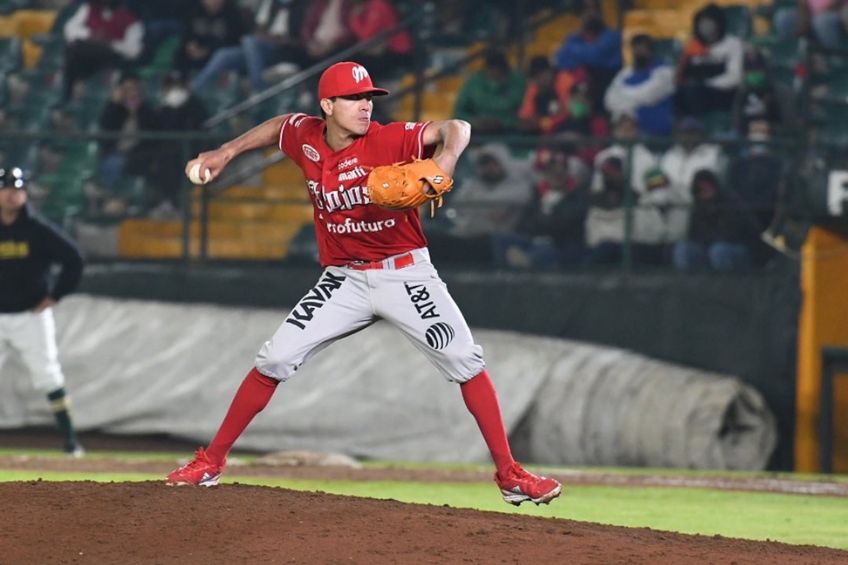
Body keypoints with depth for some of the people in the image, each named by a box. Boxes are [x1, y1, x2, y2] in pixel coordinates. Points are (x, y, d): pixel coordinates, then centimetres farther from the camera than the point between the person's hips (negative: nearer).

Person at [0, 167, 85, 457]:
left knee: (48, 377, -3)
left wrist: (54, 296, -4)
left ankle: (70, 440, 3)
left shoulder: (39, 230, -5)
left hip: (31, 315, -1)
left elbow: (74, 260, -2)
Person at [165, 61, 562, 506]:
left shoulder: (389, 140, -16)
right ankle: (210, 462, 8)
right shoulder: (305, 137, -3)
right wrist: (225, 153, 21)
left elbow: (456, 130, -23)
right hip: (344, 280, 3)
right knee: (274, 361, -4)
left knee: (465, 362, -12)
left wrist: (441, 166, -41)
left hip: (405, 274, -3)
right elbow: (278, 125, 20)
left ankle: (509, 475, -5)